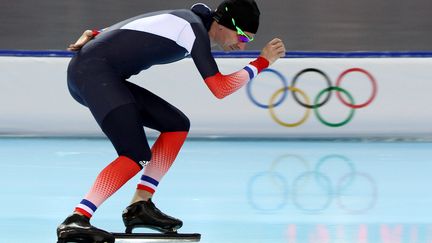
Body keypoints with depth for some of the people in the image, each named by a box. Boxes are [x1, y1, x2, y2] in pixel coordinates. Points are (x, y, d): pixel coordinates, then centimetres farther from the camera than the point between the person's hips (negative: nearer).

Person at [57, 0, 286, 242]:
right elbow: (220, 89, -13)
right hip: (94, 71, -10)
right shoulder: (195, 29, -12)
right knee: (137, 156, -21)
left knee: (177, 125, 10)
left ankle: (140, 206, 7)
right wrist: (262, 63, -4)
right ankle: (76, 221, -31)